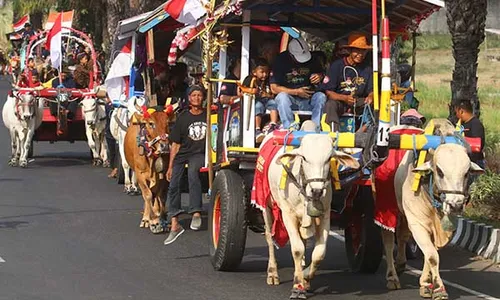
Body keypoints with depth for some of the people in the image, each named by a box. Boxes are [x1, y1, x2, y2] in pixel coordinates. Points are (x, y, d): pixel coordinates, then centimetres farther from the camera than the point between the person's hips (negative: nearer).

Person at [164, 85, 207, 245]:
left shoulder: (208, 116, 7)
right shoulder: (183, 117, 9)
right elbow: (175, 144, 8)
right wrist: (170, 166, 4)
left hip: (201, 155, -2)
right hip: (183, 154, 2)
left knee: (192, 171, -35)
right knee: (173, 184, -15)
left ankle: (196, 213, -38)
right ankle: (174, 224, -13)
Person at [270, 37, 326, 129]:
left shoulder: (312, 60, 0)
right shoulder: (281, 60, -9)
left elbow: (320, 73, 19)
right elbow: (274, 88, -10)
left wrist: (319, 77, -7)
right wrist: (296, 92, -17)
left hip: (307, 98, 3)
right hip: (289, 96, -2)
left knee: (321, 96, -27)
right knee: (282, 96, -35)